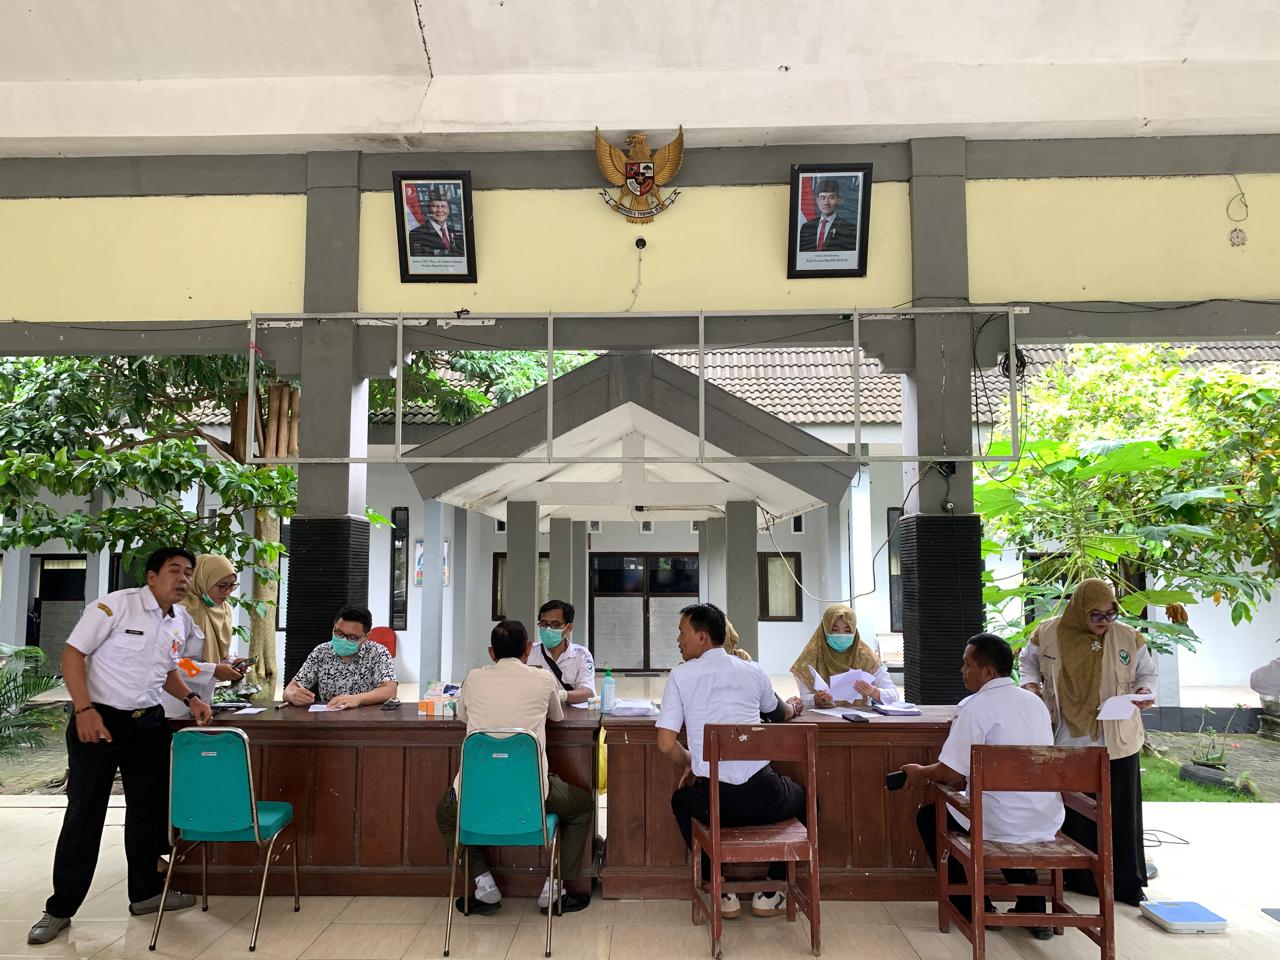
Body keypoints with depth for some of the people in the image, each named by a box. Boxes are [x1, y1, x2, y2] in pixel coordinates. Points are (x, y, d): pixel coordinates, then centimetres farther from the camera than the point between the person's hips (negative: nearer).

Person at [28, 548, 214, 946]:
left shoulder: (181, 622, 6)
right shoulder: (116, 605, -14)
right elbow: (73, 653, -13)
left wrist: (190, 698, 2)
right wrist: (84, 709, -21)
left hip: (149, 723, 6)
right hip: (99, 719, -6)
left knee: (148, 809, 12)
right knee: (84, 813, 2)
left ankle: (145, 891, 27)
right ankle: (60, 909, 16)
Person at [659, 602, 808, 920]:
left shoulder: (681, 675, 1)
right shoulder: (752, 671, 10)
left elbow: (666, 743, -3)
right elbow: (783, 714, 30)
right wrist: (794, 706, 54)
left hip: (713, 803, -1)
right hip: (762, 799, 1)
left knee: (681, 799, 35)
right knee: (802, 796, 34)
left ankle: (720, 891, 25)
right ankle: (771, 892, 29)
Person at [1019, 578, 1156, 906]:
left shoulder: (1129, 638, -1)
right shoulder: (1047, 634, -3)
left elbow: (1146, 673, 12)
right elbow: (1028, 662, 13)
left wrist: (1144, 691, -9)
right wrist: (1030, 684, -6)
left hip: (1117, 743, 1)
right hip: (1067, 742, 0)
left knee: (1120, 814, 6)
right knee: (1074, 814, 8)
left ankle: (1127, 882, 20)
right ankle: (1079, 879, 21)